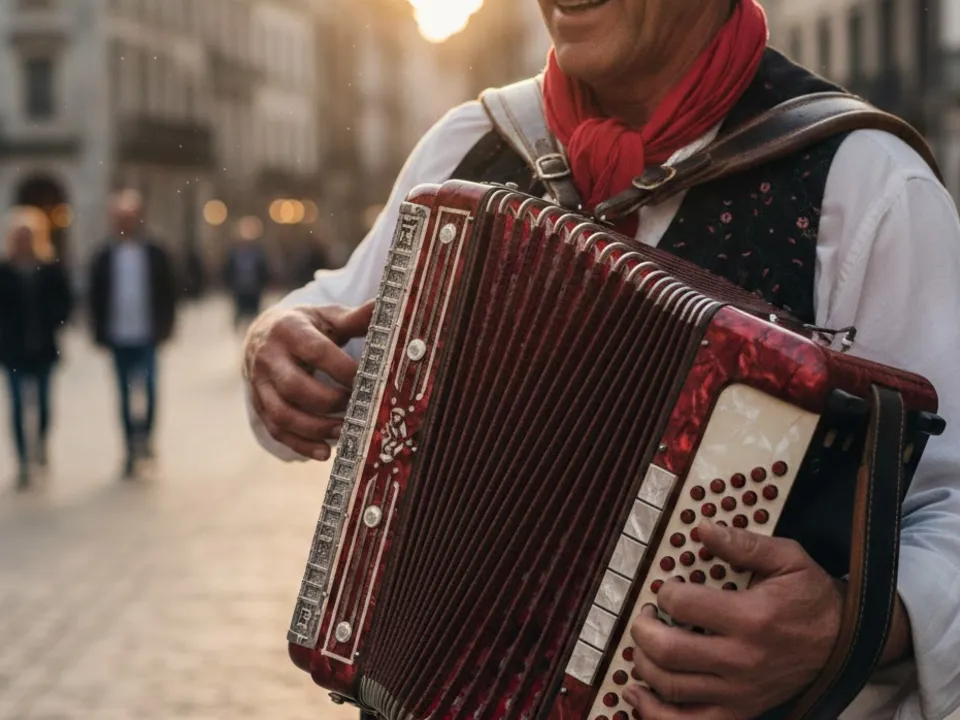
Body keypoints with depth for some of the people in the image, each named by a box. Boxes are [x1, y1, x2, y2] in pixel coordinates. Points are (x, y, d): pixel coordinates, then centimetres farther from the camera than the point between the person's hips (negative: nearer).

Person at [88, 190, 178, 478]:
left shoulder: (155, 254, 0)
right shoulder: (104, 257, 2)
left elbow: (169, 292, 3)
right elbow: (96, 297, 4)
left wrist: (165, 327, -3)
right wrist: (100, 333, 0)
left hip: (147, 335, -1)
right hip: (118, 337, 1)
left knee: (149, 387, -13)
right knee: (125, 396, 7)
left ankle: (146, 433, 7)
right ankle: (131, 448, 13)